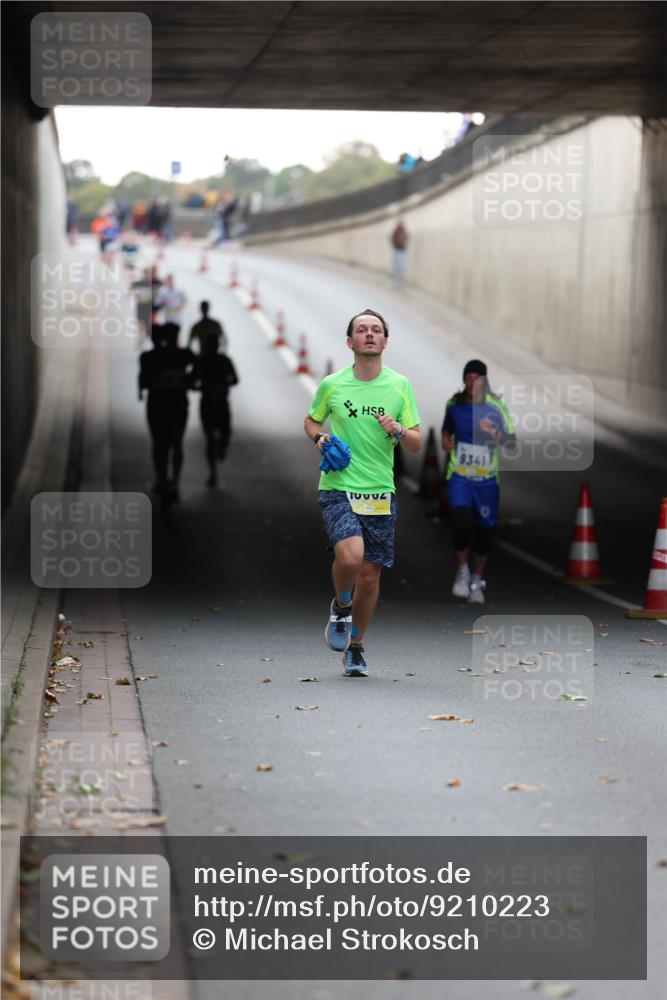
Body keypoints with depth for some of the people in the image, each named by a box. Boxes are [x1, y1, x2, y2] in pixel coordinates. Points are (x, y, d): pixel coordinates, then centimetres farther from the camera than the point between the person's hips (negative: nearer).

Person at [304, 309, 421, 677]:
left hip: (380, 492, 2)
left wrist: (397, 431, -16)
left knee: (370, 575, 4)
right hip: (337, 487, -2)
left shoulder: (400, 385, 3)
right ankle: (340, 606, 8)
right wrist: (319, 437, -2)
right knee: (350, 556, -25)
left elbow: (416, 443, 5)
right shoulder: (331, 384, 1)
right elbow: (311, 420, 20)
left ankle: (355, 647, 25)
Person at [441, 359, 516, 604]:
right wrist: (445, 439, 1)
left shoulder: (495, 406, -6)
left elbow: (511, 440, -5)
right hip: (459, 475, 0)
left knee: (484, 529, 5)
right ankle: (462, 571, 4)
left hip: (487, 478, 0)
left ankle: (477, 579, 24)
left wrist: (494, 433, -24)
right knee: (461, 522, -19)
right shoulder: (454, 403, 2)